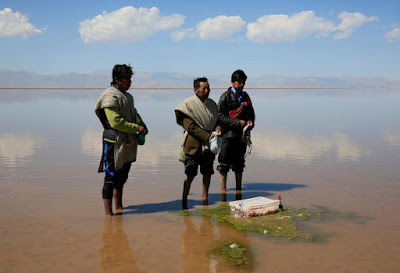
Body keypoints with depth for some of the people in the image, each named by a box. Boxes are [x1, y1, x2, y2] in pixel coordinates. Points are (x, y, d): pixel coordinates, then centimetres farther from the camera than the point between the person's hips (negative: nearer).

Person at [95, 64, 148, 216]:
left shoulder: (127, 96, 17)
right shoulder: (110, 96, -13)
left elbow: (134, 114, 29)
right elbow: (115, 122, -21)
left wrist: (142, 127, 10)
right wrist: (136, 128, -14)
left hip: (127, 144, 9)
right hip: (114, 142, -9)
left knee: (122, 175, 17)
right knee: (111, 176, -5)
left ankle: (119, 207, 31)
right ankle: (108, 213, 2)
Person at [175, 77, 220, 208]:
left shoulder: (212, 104, 10)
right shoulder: (188, 104, -9)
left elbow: (218, 120, 17)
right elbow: (190, 127, -16)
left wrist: (218, 129, -8)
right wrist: (208, 136, -20)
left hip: (209, 145, 6)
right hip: (193, 145, -5)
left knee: (207, 173, 11)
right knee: (190, 175, -2)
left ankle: (205, 197, 25)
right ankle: (184, 201, 10)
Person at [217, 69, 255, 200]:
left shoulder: (245, 96, 14)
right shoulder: (226, 96, -3)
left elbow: (251, 113, 22)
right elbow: (220, 116, -9)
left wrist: (250, 122, -1)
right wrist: (237, 123, -16)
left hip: (242, 135, 5)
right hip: (228, 135, -5)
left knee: (239, 164, 12)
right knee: (224, 163, -3)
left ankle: (238, 192, 20)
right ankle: (223, 190, 6)